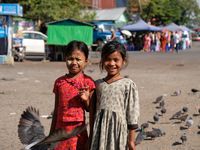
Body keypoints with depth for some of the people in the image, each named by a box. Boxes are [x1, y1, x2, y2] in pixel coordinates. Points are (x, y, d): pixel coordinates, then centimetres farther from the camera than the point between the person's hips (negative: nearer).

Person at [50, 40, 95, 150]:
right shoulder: (59, 82, 5)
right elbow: (57, 109, 12)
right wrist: (51, 134, 13)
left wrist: (86, 100, -17)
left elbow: (91, 109, 4)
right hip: (61, 129, 3)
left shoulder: (88, 82, -4)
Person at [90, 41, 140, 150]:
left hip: (118, 129, -3)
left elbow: (132, 112, -4)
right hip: (100, 132, 3)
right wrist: (91, 136, 13)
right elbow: (92, 113, 13)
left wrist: (131, 140, -4)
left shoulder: (128, 85, -4)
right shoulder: (97, 84, 8)